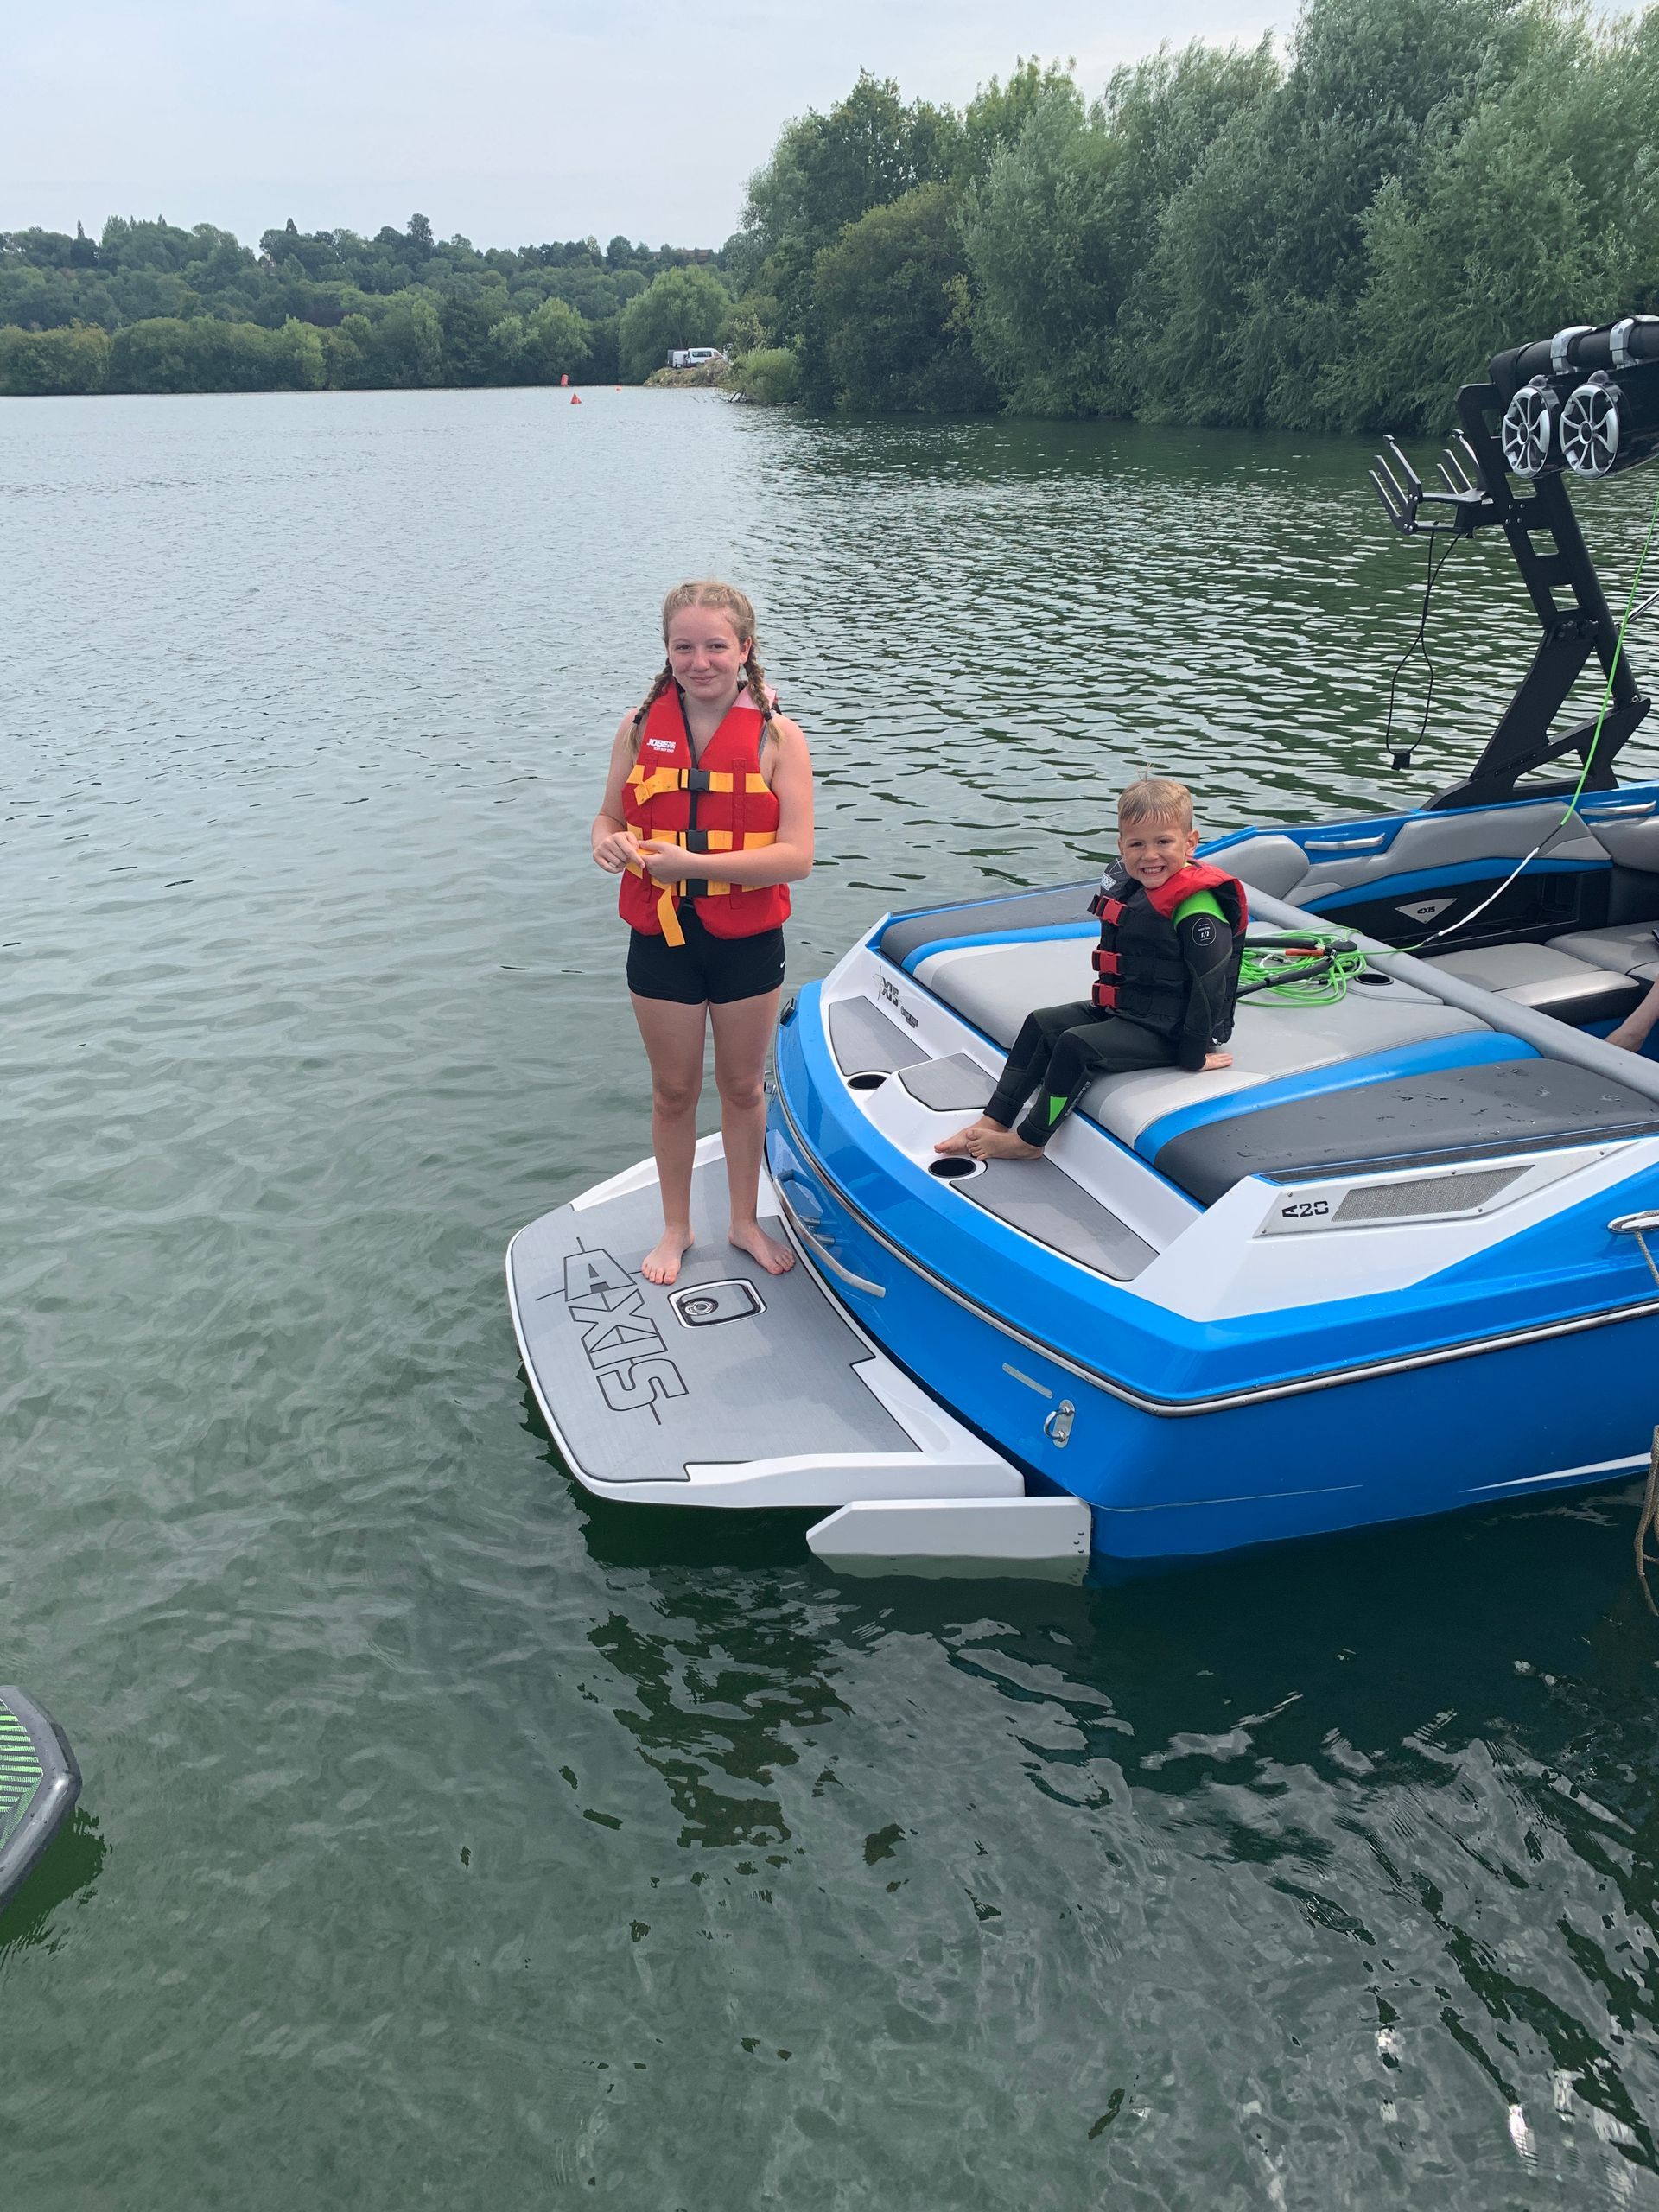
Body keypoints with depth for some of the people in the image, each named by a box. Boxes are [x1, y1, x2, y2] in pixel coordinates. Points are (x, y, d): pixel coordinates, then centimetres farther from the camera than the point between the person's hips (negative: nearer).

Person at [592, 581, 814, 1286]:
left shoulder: (777, 737, -10)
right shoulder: (641, 728, -3)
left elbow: (796, 855, -18)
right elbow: (610, 814, 6)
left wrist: (692, 863, -28)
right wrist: (606, 841, -20)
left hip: (748, 944, -1)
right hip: (661, 941, 1)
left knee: (743, 1089, 16)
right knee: (673, 1094, 15)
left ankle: (744, 1221, 36)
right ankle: (676, 1228, 34)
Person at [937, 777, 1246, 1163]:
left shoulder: (1198, 910, -25)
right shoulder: (1129, 887, 4)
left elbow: (1210, 987, -22)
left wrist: (1193, 1055, -16)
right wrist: (1108, 1004, 17)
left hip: (1164, 1030, -10)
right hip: (1121, 1010, 10)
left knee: (1076, 1045, -23)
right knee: (1041, 1025, 4)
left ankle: (1028, 1141, -11)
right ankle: (993, 1122, 4)